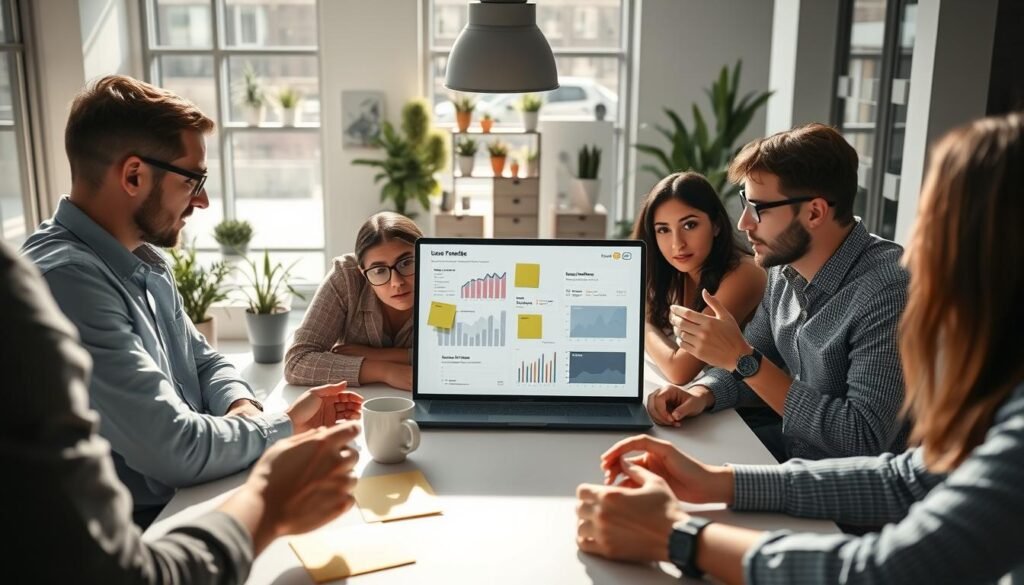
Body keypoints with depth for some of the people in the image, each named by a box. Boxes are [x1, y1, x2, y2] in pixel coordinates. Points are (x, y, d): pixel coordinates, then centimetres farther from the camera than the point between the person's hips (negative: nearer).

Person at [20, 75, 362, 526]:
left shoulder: (145, 259, 7)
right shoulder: (63, 280, -26)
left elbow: (203, 362, 15)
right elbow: (175, 447, -27)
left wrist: (242, 409, -6)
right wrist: (284, 427, -11)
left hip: (187, 501, 8)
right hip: (135, 535, -8)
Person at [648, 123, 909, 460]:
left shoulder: (887, 291, -26)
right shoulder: (786, 266, -2)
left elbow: (865, 441, -28)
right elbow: (750, 368, 10)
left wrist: (742, 358, -26)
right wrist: (702, 393, -12)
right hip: (789, 446, 7)